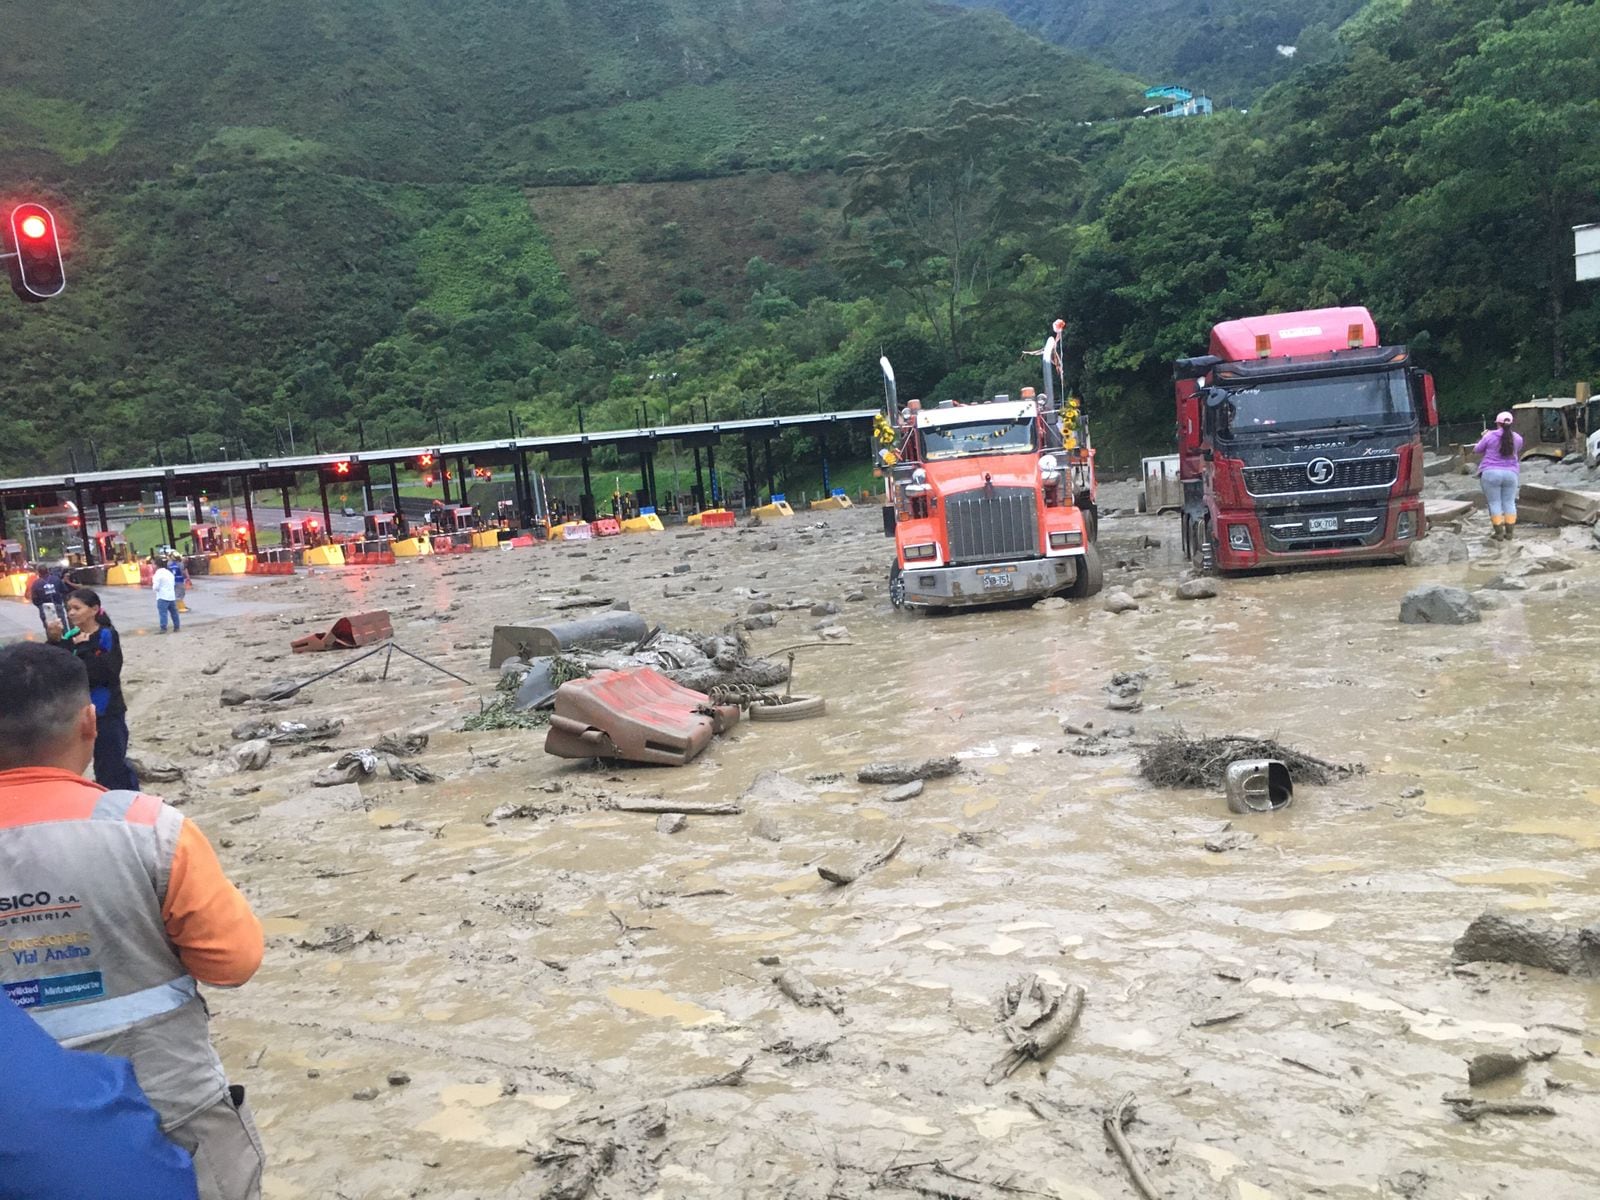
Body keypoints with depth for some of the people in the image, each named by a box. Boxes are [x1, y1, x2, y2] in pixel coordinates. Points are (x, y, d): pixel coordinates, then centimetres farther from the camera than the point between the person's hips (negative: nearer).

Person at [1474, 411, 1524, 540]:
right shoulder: (1517, 438, 4)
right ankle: (1509, 532, 7)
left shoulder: (1490, 436, -6)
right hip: (1510, 474, 3)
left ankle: (1499, 533, -1)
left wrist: (1482, 438, 22)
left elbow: (1476, 450, 5)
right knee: (1509, 502, 9)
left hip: (1491, 473, -3)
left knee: (1495, 503, 1)